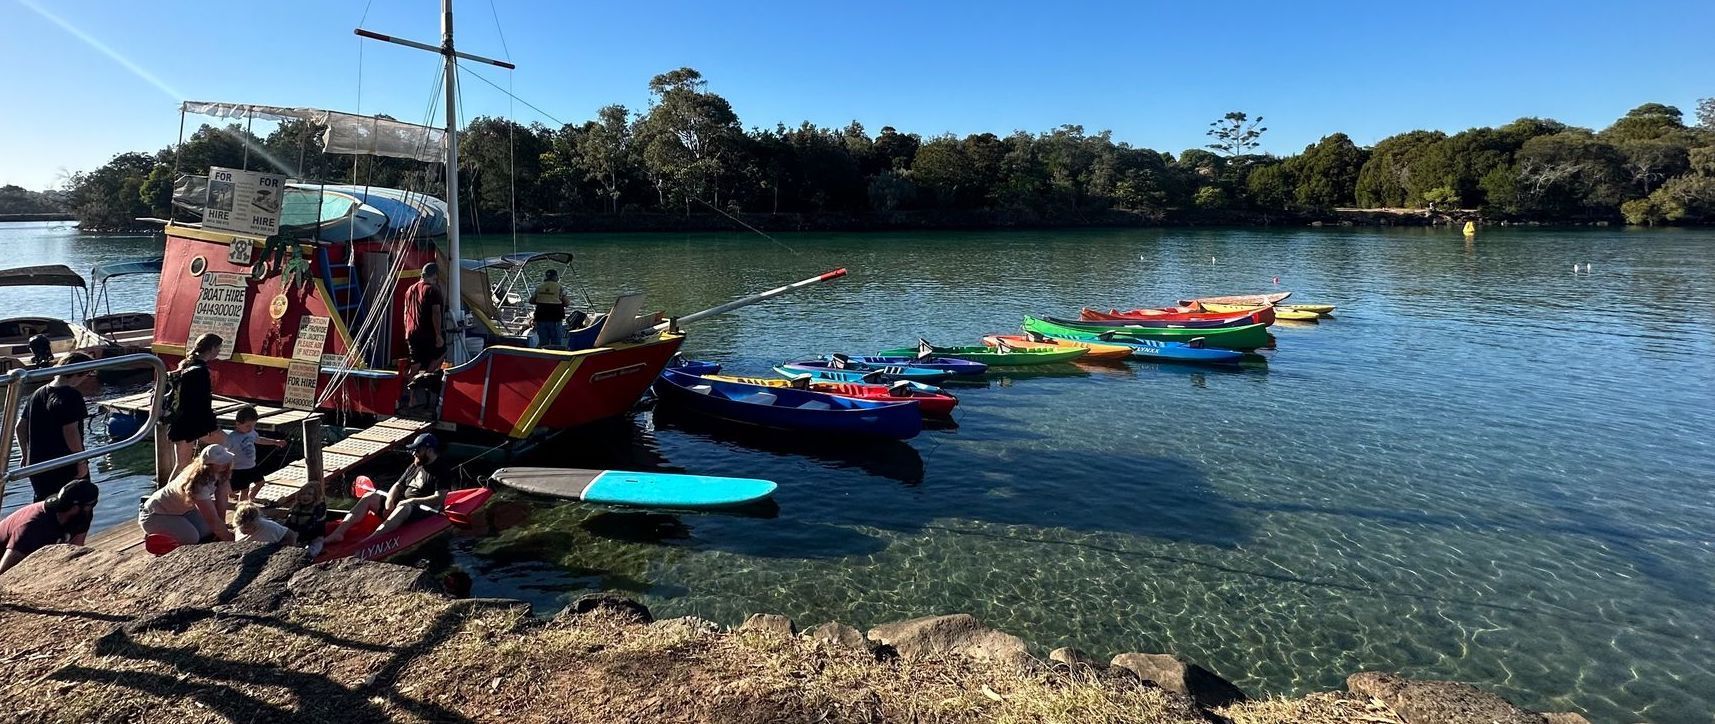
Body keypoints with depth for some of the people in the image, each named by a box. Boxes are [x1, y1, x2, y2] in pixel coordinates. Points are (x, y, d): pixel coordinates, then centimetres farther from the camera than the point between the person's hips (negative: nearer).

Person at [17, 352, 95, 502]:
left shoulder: (37, 394, 10)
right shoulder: (71, 395, -16)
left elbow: (20, 426, 15)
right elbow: (70, 432, -22)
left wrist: (26, 454, 23)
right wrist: (82, 461, -16)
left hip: (37, 465, 8)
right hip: (67, 468, -8)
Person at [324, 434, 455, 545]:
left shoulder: (442, 470, -9)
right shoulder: (415, 466, 17)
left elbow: (439, 499, -19)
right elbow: (398, 486, 17)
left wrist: (412, 501, -20)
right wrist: (389, 500, -4)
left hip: (425, 510, -9)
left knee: (403, 509, -40)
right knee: (369, 497, -6)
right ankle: (339, 532, -20)